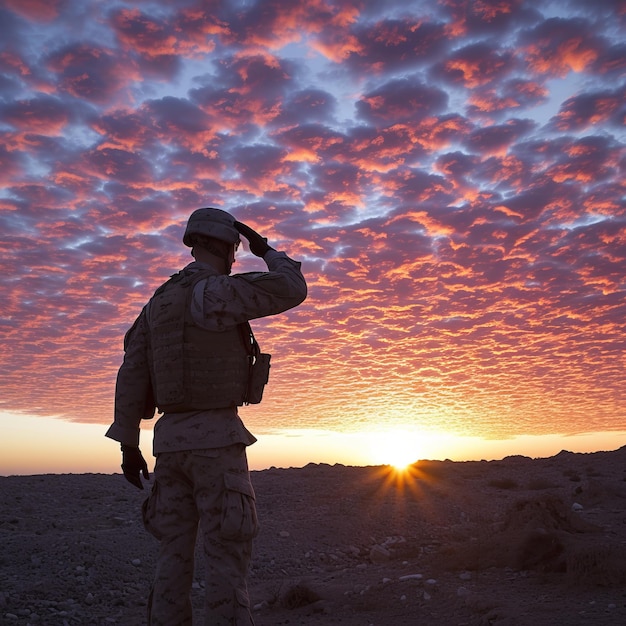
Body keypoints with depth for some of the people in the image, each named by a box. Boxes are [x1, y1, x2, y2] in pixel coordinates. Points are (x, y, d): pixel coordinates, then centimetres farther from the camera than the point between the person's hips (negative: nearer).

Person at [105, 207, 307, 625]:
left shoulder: (159, 302, 14)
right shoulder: (216, 291, -10)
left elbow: (131, 375, 9)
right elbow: (293, 290, -6)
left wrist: (128, 444, 12)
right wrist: (267, 250, 12)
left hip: (171, 440, 7)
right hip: (216, 439, -7)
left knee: (176, 552, 10)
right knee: (228, 552, -4)